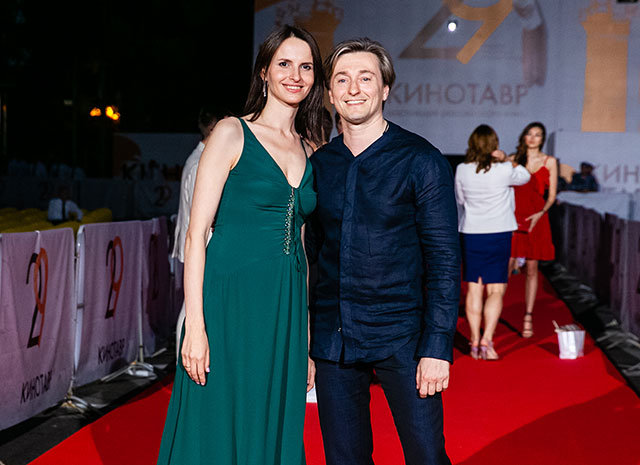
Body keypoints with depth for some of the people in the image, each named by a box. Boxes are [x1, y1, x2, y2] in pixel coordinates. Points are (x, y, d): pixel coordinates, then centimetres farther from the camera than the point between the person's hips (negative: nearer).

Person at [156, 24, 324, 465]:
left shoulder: (309, 152, 12)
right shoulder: (233, 133, -3)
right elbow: (196, 233, -8)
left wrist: (307, 338, 12)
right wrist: (195, 326, -15)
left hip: (286, 312, 5)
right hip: (230, 305, -5)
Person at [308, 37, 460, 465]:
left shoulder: (421, 161, -5)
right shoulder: (318, 165, 7)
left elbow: (444, 260, -7)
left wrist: (438, 347, -13)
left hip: (400, 338, -3)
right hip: (332, 341, 4)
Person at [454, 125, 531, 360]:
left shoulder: (462, 170, -5)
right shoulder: (504, 171, -12)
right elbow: (525, 176, 9)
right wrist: (505, 160, 2)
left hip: (470, 233, 3)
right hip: (498, 234, -2)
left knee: (474, 289, 10)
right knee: (496, 290, 1)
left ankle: (475, 341, 14)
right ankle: (487, 340, -9)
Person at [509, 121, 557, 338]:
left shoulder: (549, 162, 8)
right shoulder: (514, 160, 9)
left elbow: (552, 195, 4)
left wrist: (540, 213, -11)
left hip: (536, 219, 0)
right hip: (513, 217, 0)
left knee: (531, 269, 3)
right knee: (507, 267, -7)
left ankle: (528, 317, 9)